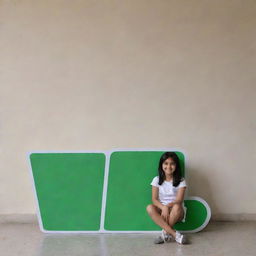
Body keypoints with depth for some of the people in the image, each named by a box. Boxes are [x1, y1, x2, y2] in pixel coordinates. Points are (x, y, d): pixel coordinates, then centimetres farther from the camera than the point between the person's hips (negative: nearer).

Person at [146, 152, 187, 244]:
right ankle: (174, 234, -36)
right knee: (149, 208, -31)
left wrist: (168, 206, -30)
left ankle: (166, 233, -22)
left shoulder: (181, 181, -3)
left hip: (176, 212, -2)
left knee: (177, 207, -37)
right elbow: (154, 199, -5)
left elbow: (179, 200, -12)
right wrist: (163, 207, -25)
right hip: (161, 209, 2)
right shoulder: (157, 180, 2)